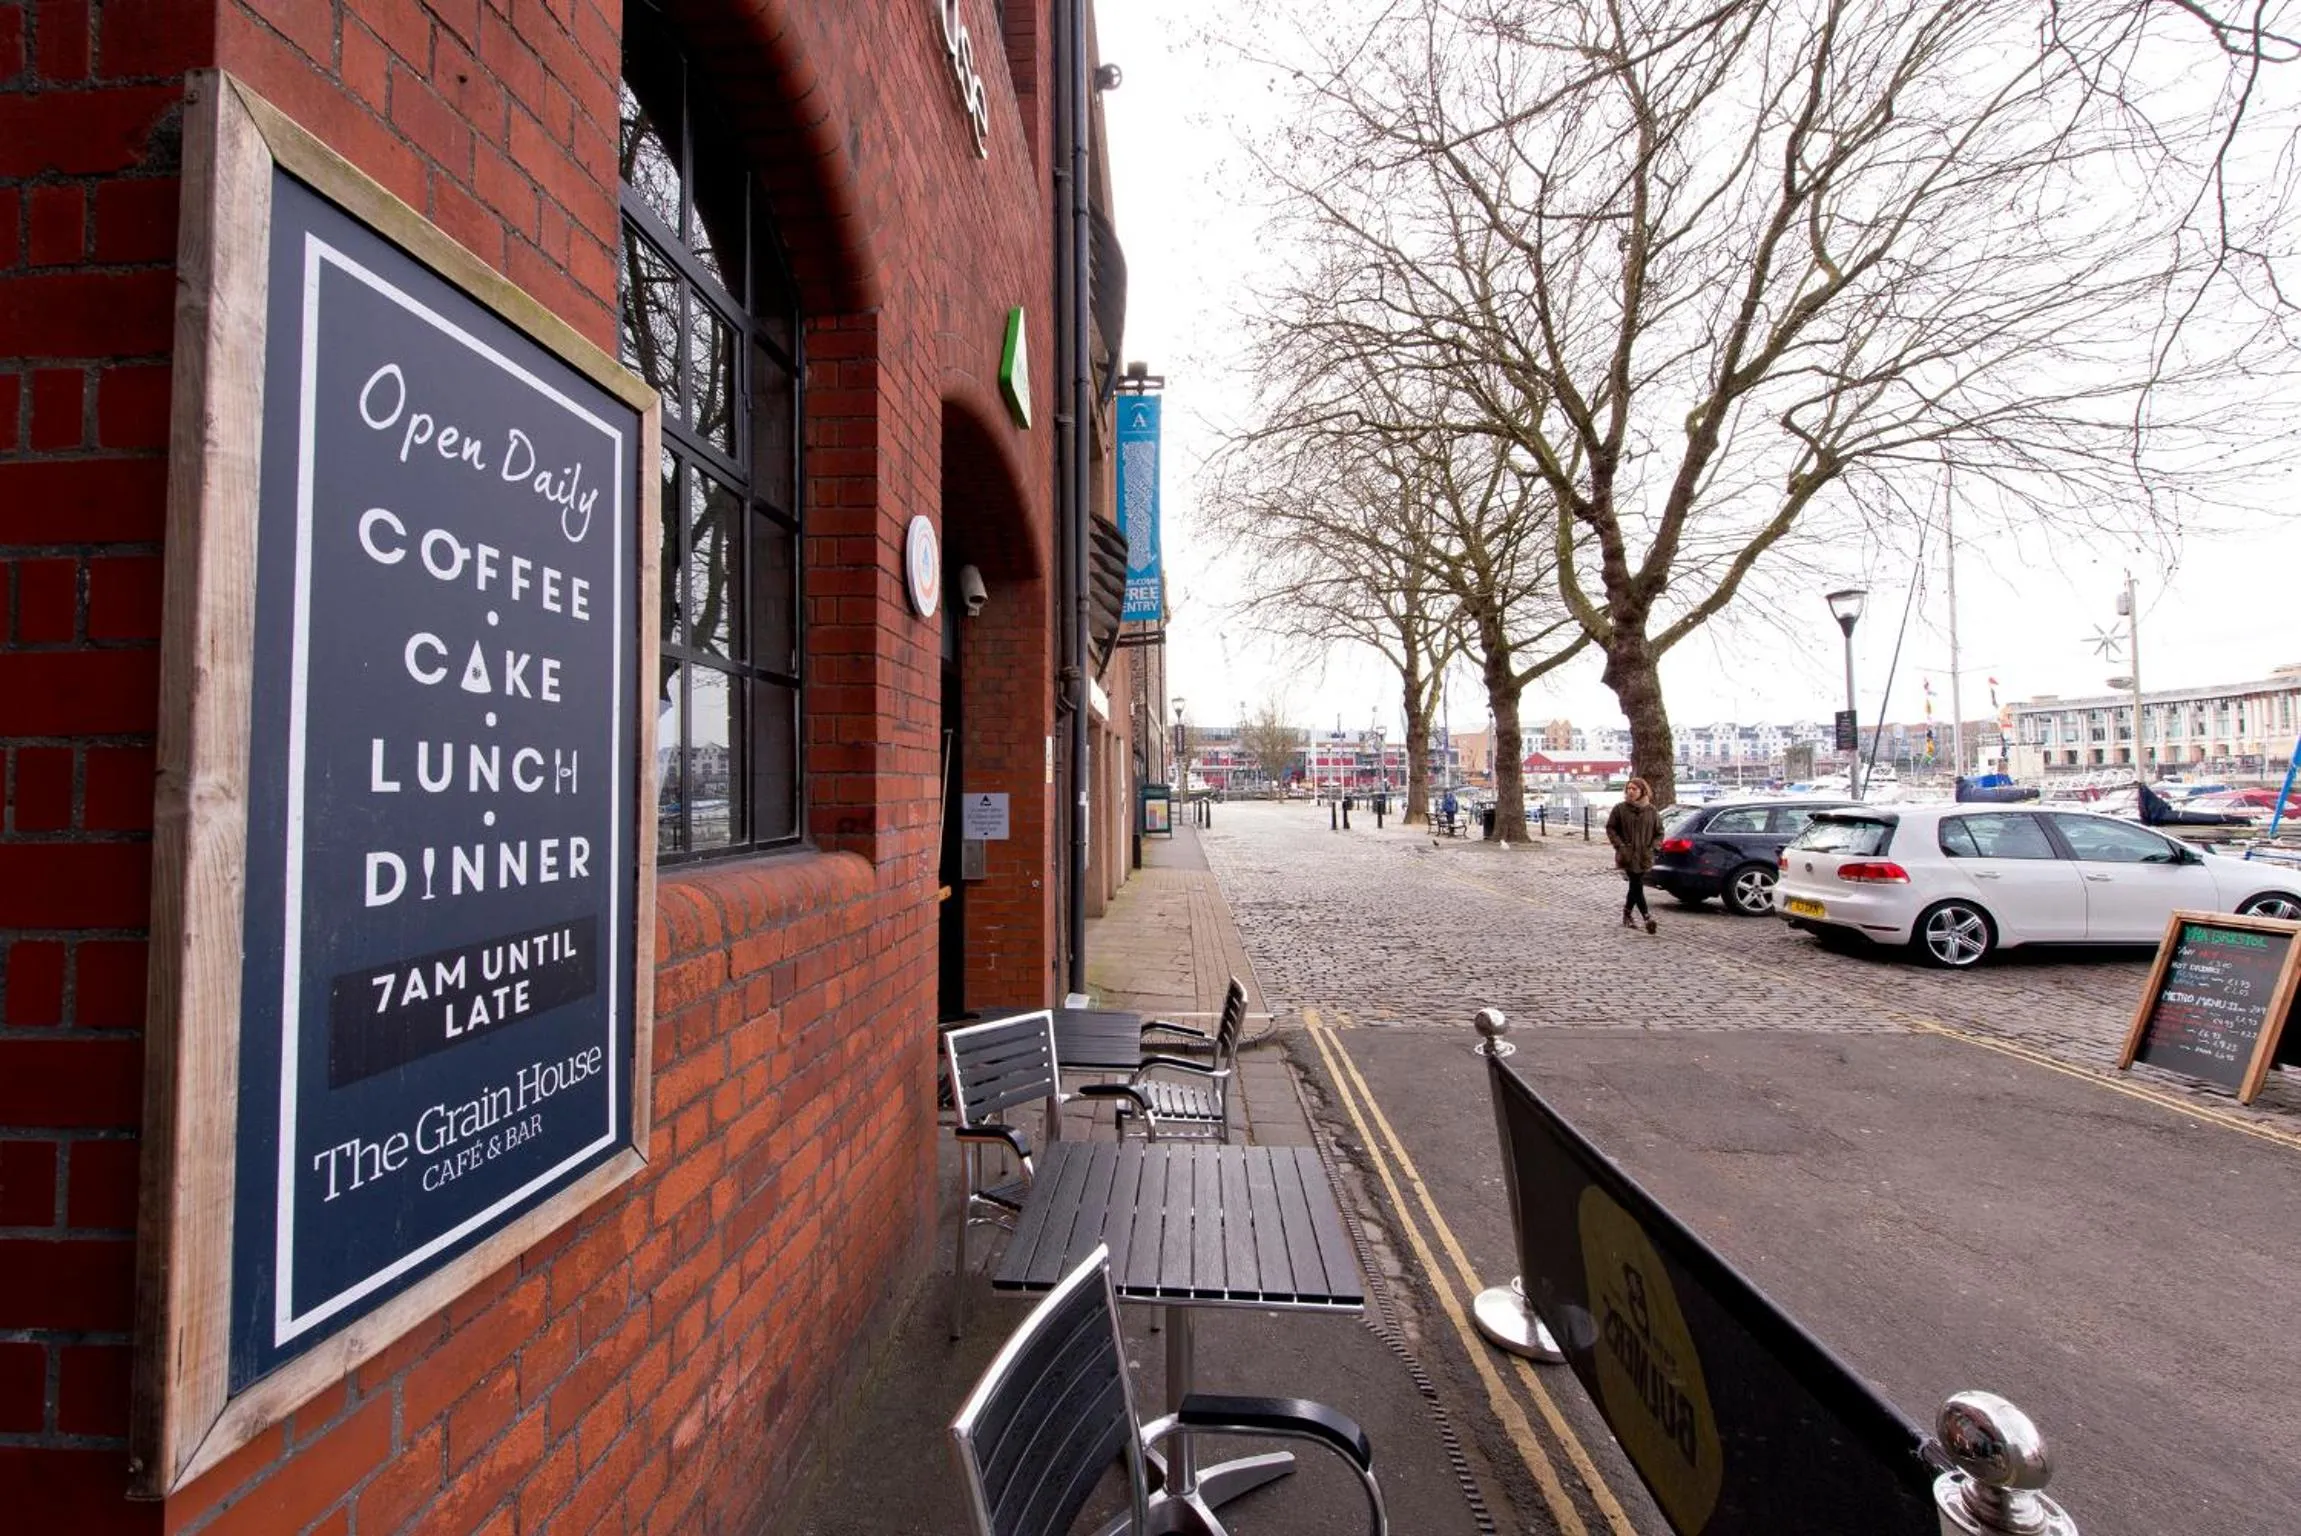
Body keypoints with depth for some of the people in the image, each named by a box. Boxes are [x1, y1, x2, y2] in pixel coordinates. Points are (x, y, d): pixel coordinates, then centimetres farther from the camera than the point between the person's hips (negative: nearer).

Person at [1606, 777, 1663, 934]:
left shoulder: (1652, 811, 4)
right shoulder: (1620, 809, -2)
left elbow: (1659, 833, 10)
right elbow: (1610, 828, 2)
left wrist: (1652, 847, -5)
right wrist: (1620, 845, -9)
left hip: (1644, 857, 3)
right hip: (1628, 856, -3)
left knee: (1635, 887, 11)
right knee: (1637, 886, -10)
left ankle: (1627, 916, 26)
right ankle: (1647, 917, -13)